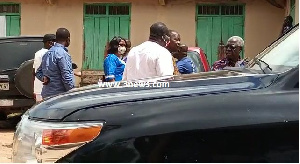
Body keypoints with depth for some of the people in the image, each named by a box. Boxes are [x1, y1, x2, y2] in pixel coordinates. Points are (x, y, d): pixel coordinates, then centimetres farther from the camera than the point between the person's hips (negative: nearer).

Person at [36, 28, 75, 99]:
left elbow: (38, 72, 22)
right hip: (59, 94, -9)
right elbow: (66, 76, -18)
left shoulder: (47, 53, 15)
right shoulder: (62, 54, -14)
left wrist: (44, 77, 2)